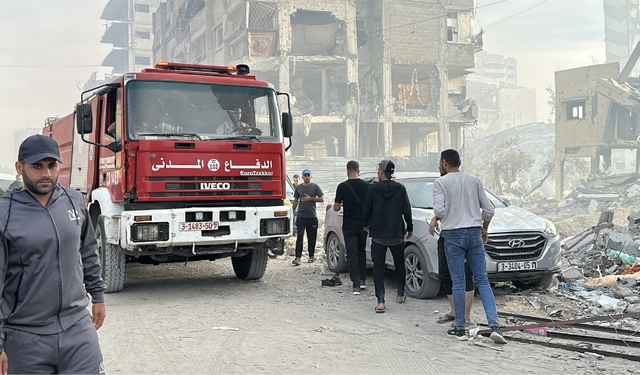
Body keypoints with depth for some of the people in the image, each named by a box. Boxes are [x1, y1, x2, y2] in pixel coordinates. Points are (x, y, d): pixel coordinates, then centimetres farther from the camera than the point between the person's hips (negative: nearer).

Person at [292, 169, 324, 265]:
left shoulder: (315, 187, 5)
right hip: (301, 216, 0)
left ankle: (311, 256, 18)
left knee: (312, 238, 6)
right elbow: (295, 201, 18)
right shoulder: (298, 187, 11)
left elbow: (322, 199, 1)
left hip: (312, 217, 0)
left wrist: (310, 198, -9)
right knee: (300, 236, -9)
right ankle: (297, 257, -11)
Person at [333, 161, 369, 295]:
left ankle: (356, 284, -3)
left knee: (352, 255, 1)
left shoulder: (342, 186, -8)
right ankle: (362, 279, 24)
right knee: (361, 251, 20)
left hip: (349, 226, -3)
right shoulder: (366, 186, -1)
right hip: (363, 225, 3)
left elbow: (336, 208, -6)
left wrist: (340, 205, 16)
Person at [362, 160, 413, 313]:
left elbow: (366, 210, 0)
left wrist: (365, 224, 19)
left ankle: (380, 301, -9)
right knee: (400, 265, 19)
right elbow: (407, 210, 1)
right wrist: (410, 227, 15)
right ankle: (401, 295, 30)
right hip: (397, 234, 2)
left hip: (378, 235, -2)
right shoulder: (400, 189, -2)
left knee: (378, 268, 0)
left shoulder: (372, 189, -7)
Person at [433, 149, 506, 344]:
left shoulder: (441, 183, -3)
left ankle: (460, 328, 9)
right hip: (475, 233, 3)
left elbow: (439, 211, -14)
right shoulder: (474, 180, 8)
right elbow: (488, 210, 7)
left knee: (458, 283, 3)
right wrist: (484, 230, 21)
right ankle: (494, 326, -4)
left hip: (453, 235, -3)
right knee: (483, 281, 5)